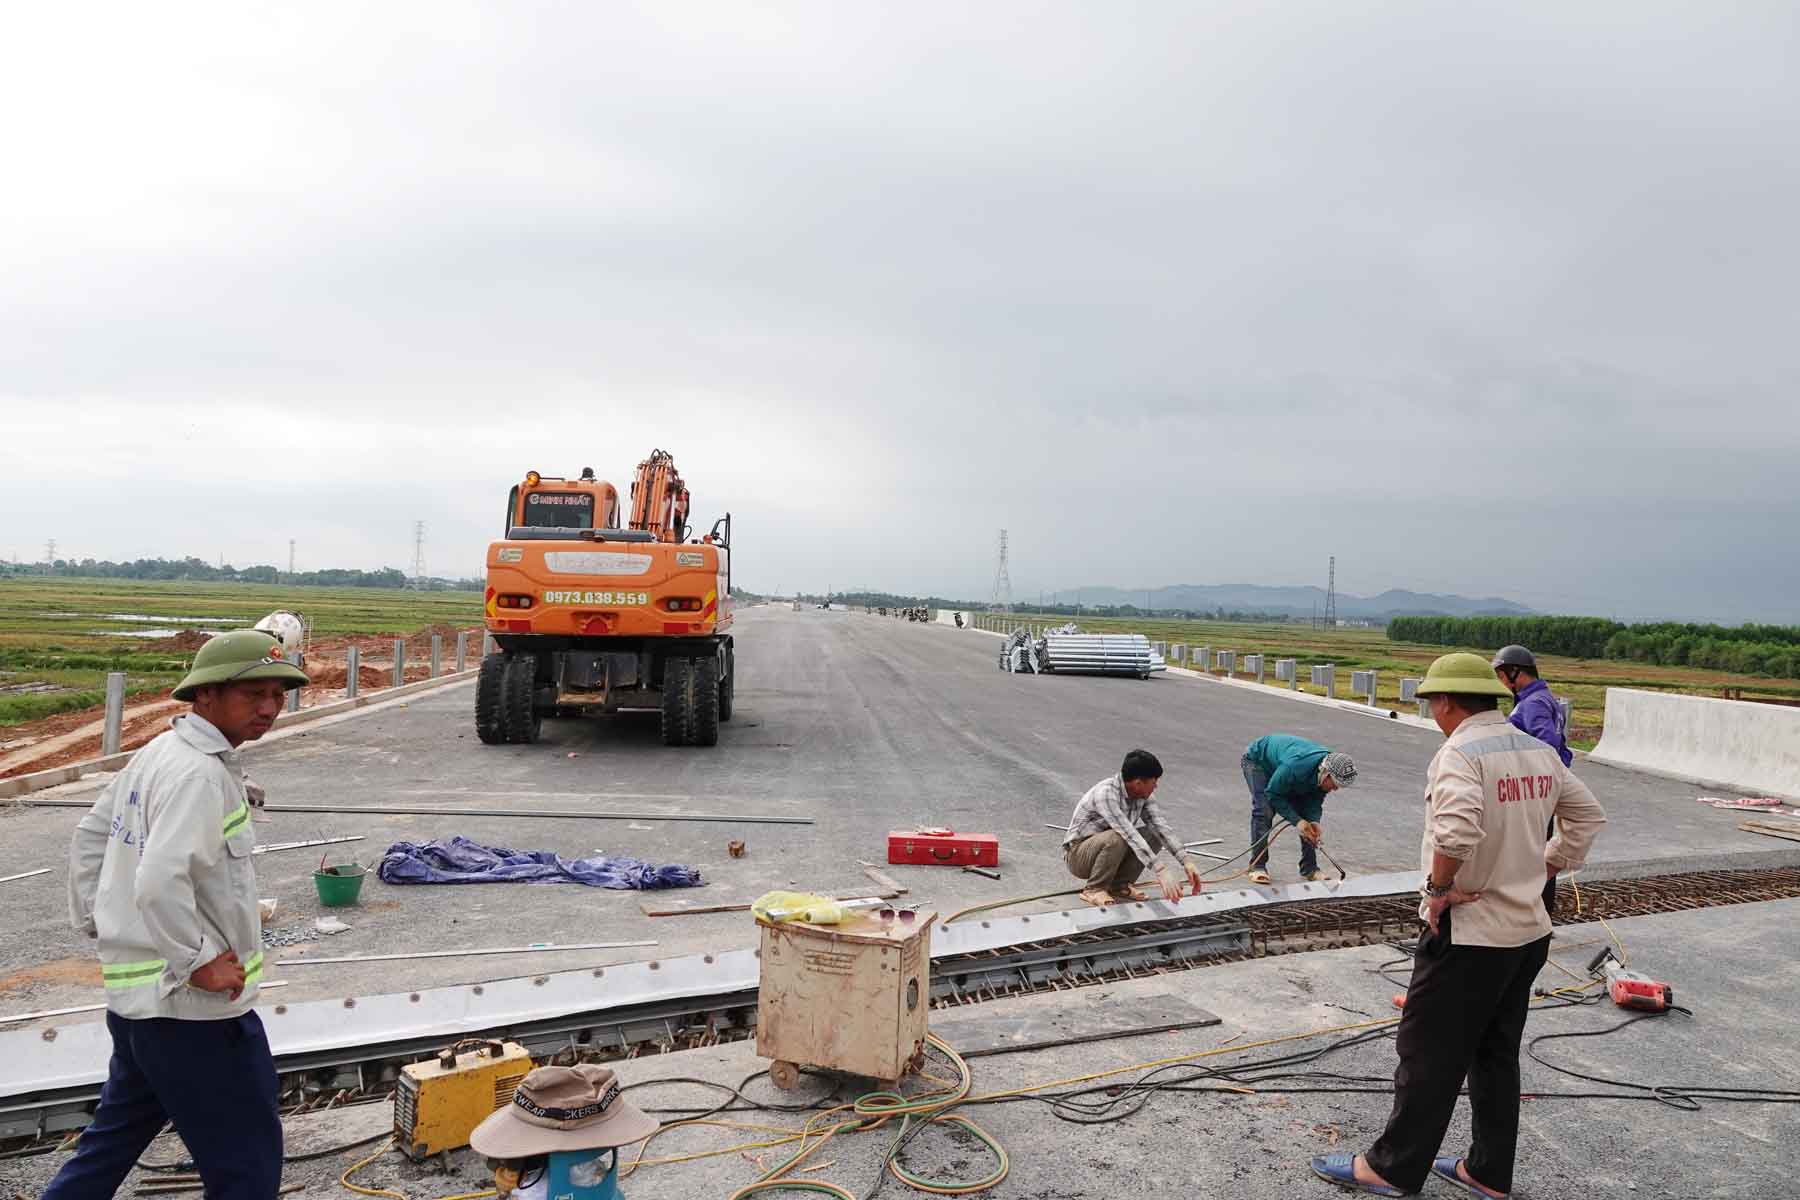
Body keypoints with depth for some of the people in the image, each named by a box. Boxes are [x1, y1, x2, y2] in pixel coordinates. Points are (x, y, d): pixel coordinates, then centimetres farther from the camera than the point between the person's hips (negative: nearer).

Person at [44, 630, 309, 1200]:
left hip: (134, 992, 10)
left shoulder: (155, 754, 9)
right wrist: (200, 962, -22)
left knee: (118, 1136, 28)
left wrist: (96, 922, 21)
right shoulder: (199, 773, -22)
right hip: (195, 1009, -10)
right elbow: (161, 884, -32)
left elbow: (89, 838, 20)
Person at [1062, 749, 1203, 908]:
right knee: (1117, 838, -36)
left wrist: (1186, 861, -24)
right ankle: (1094, 889, -14)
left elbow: (1162, 828, -12)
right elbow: (1129, 834, -40)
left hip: (1108, 847, 8)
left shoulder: (1142, 796, -6)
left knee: (1154, 834, -9)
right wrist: (1161, 872, -45)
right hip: (1078, 855, -8)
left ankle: (1119, 885, 2)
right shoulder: (1105, 793, -31)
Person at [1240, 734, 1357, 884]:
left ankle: (1309, 868, 4)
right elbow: (1273, 793, -31)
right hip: (1257, 759, -6)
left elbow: (1315, 800, -10)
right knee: (1264, 812, -22)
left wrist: (1314, 821, -28)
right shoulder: (1294, 766, -46)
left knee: (1308, 814, -3)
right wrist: (1297, 821, -34)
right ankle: (1258, 867, -16)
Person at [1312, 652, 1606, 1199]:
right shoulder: (1540, 752, 6)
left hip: (1467, 934, -8)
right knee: (1496, 1055, 18)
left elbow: (1456, 830, -36)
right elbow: (1588, 817, 17)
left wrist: (1439, 888, -20)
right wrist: (1540, 871, 17)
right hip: (1530, 929, 8)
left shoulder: (1460, 753, -20)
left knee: (1428, 1055, 5)